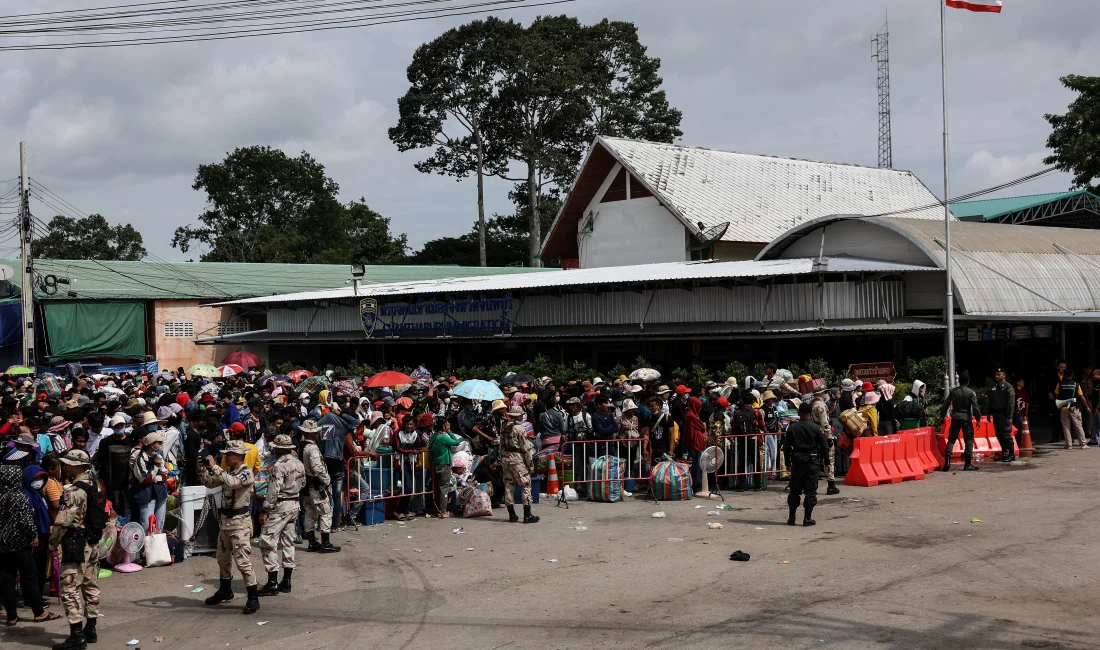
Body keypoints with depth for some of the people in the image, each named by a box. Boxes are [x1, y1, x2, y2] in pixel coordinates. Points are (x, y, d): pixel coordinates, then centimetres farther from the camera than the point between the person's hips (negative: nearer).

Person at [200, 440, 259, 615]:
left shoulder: (246, 473, -15)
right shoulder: (227, 471, 9)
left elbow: (232, 482, -33)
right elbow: (210, 483, 13)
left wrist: (214, 466, -29)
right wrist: (203, 470, -4)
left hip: (240, 521, -9)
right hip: (225, 519, 9)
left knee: (243, 561, -11)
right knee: (223, 558, 20)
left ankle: (253, 598, -7)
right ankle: (225, 591, 36)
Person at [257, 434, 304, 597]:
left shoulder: (279, 466, -18)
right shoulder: (299, 464, 8)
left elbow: (273, 491, -22)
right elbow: (302, 485, 16)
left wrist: (265, 511, -18)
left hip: (279, 506, -9)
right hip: (294, 505, 9)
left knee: (268, 542, -5)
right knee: (288, 542, 14)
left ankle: (272, 583, -8)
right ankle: (286, 581, 17)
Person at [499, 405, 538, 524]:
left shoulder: (504, 428, 10)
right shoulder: (519, 428, -12)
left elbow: (501, 446, 14)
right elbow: (526, 447, -12)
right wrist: (530, 463, -5)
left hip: (505, 459, 7)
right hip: (517, 459, -7)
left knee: (509, 486, 10)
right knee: (526, 485, -2)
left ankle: (512, 515, 13)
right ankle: (527, 515, -4)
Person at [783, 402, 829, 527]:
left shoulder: (792, 428, 1)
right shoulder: (816, 428, -6)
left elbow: (786, 446, 3)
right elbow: (824, 446, -4)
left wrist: (788, 463, 12)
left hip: (797, 463, 2)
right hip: (812, 463, -2)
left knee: (794, 491, 11)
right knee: (810, 491, 3)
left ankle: (791, 517, 12)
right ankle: (807, 518, 2)